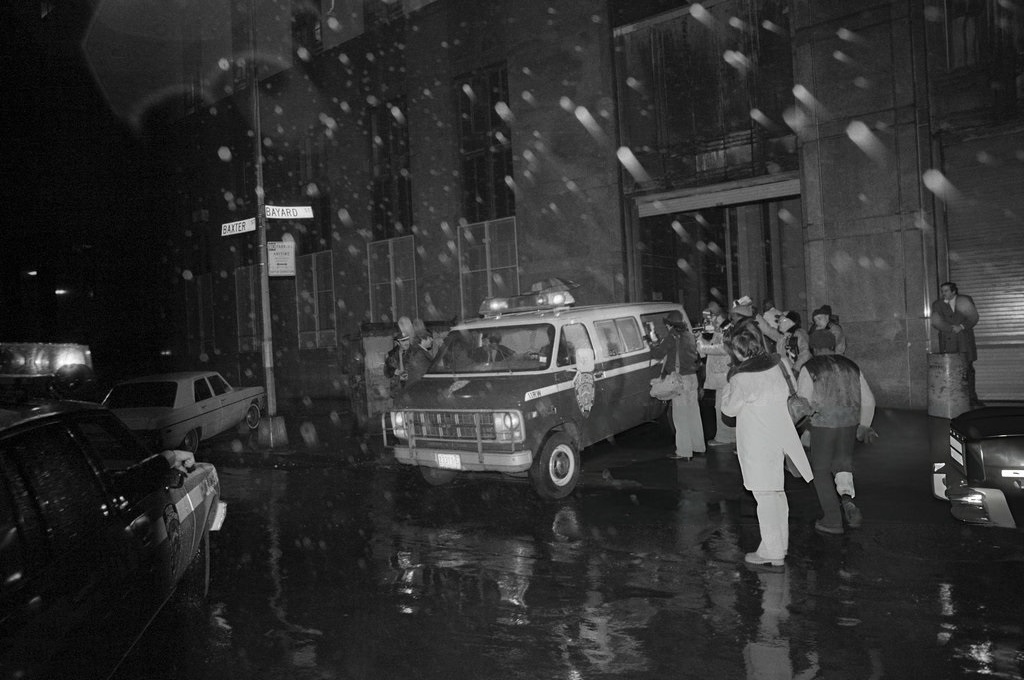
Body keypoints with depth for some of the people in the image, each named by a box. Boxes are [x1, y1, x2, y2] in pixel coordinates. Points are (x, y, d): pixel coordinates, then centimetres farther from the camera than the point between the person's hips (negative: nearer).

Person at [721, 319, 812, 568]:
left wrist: (729, 385, 2)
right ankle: (780, 545, 29)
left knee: (765, 497, 2)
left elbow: (729, 409, -8)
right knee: (777, 493, 17)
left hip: (757, 446, -7)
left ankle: (772, 552, 10)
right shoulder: (776, 365, -1)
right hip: (779, 439, 7)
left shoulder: (741, 378, -21)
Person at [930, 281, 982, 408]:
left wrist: (962, 326, -14)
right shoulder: (937, 304, 6)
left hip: (965, 340, 1)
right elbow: (936, 323, -2)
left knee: (968, 369, 1)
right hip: (947, 342, -1)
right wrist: (952, 328, -15)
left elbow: (973, 318, 2)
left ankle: (972, 398, 9)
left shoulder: (966, 300, 7)